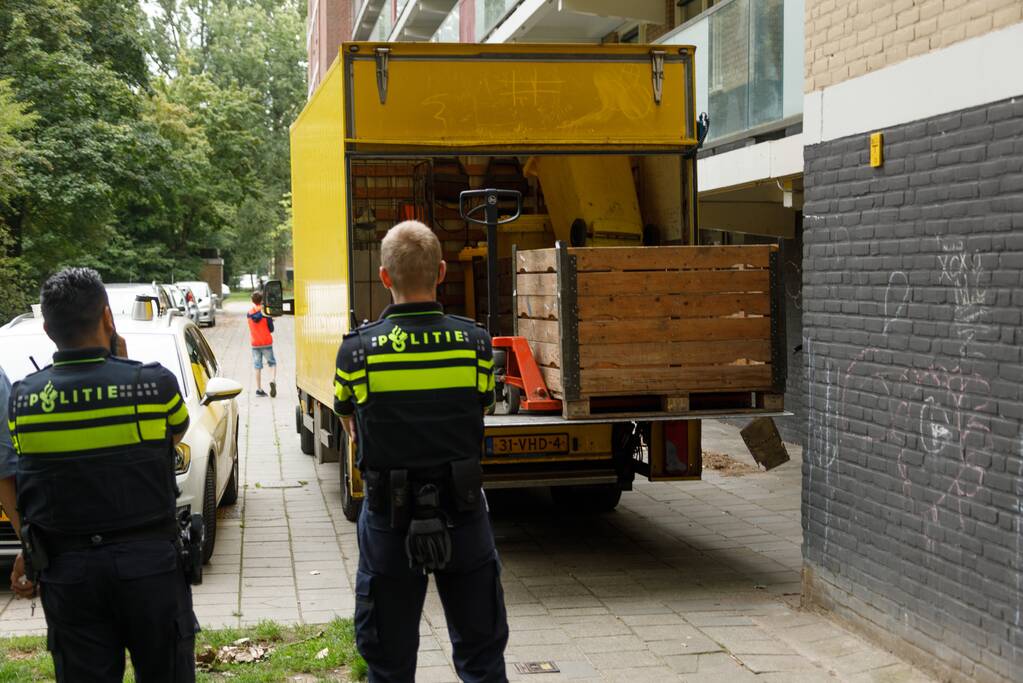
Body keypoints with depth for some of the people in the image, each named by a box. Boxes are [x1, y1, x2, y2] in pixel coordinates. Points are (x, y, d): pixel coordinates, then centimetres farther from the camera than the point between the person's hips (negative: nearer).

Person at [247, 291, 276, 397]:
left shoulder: (249, 313, 2)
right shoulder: (266, 313, -9)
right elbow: (271, 329, -6)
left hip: (255, 344, 3)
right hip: (267, 343, -3)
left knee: (257, 366, 6)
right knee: (272, 363, 10)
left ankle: (259, 389, 5)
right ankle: (273, 380, -15)